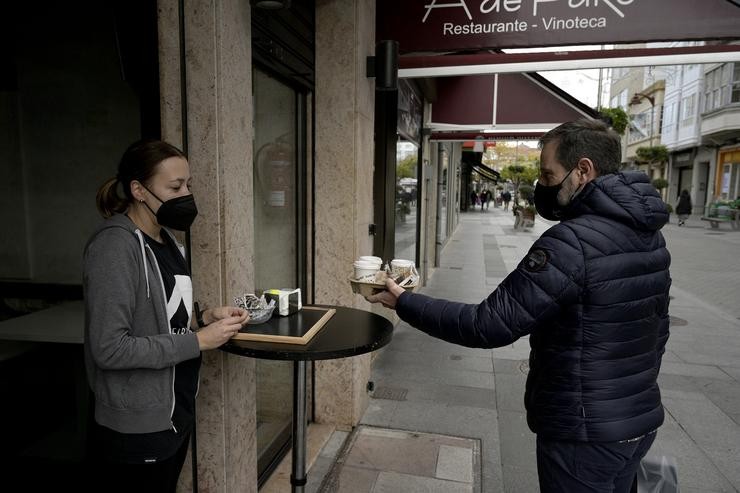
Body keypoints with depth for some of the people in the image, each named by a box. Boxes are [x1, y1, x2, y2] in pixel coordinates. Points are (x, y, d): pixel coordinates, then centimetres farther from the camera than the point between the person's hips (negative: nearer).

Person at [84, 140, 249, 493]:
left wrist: (204, 318, -3)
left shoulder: (166, 240, 6)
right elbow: (109, 348, -25)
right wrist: (199, 340, -22)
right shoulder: (115, 246, -21)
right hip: (136, 431, -8)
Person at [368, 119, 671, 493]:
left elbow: (489, 325, -27)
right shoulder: (650, 234, 2)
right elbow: (657, 328, 11)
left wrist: (404, 303, -18)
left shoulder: (572, 242, -27)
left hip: (585, 434, -8)